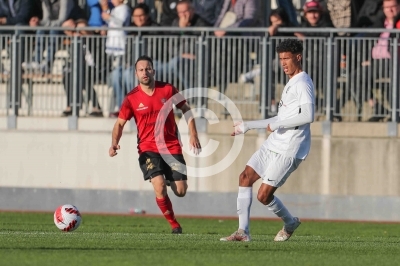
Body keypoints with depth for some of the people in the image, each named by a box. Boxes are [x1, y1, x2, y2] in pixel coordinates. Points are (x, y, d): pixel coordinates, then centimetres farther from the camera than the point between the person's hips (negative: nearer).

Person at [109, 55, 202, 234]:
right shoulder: (131, 98, -4)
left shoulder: (168, 90, -1)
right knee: (160, 188, -21)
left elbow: (186, 110, 10)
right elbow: (120, 123, 1)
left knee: (180, 191, -3)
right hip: (148, 149, -2)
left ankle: (170, 180, 36)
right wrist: (114, 143, -18)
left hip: (172, 147, 2)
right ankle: (174, 224, -1)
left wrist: (193, 135, 2)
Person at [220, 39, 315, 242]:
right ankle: (243, 231, 7)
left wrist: (277, 124, -20)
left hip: (288, 151, -10)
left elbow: (308, 116, -27)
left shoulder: (303, 84, -12)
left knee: (264, 195, -9)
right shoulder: (291, 84, 20)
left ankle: (290, 223, 18)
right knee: (245, 177, 6)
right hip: (273, 145, 10)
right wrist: (248, 126, 33)